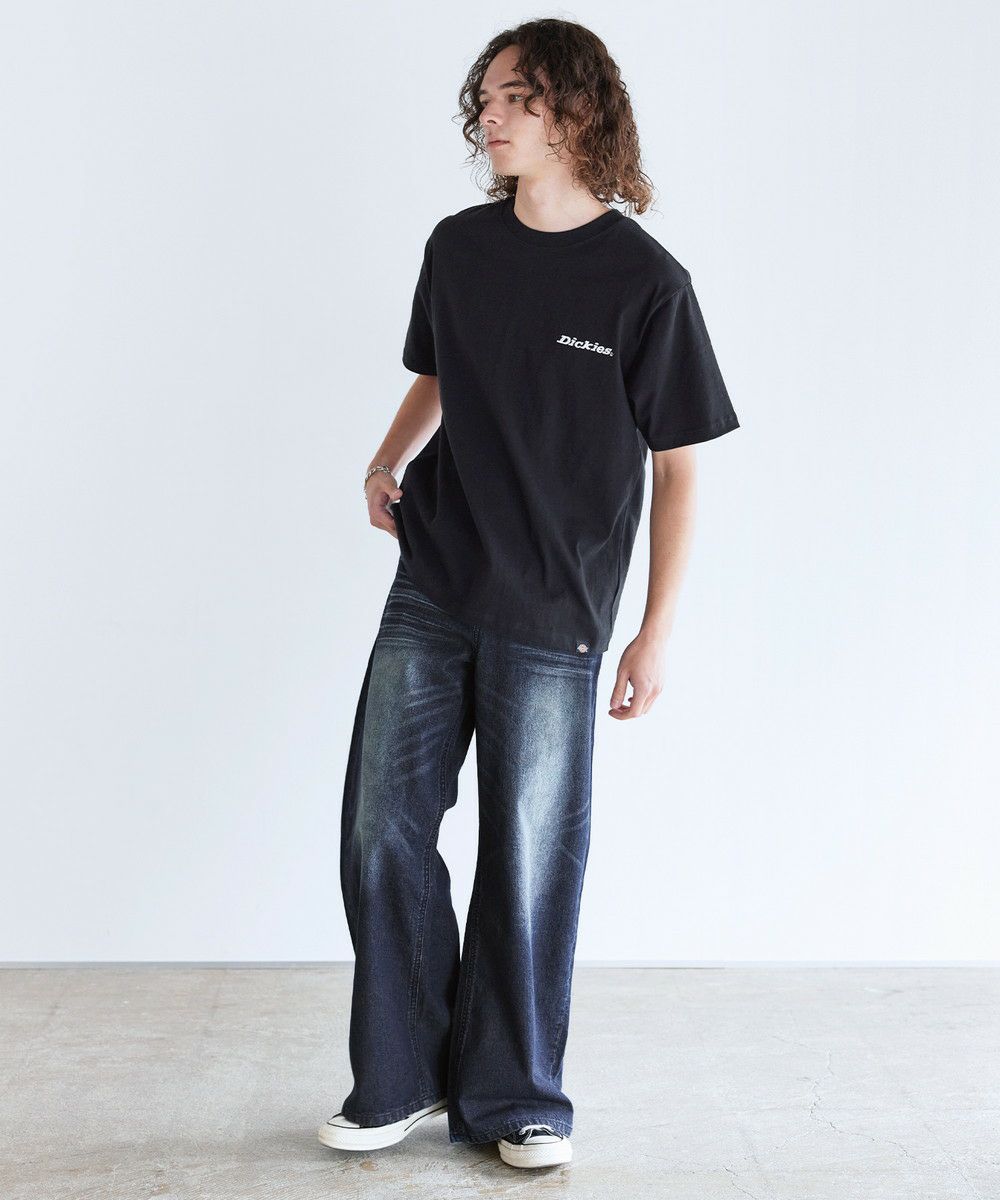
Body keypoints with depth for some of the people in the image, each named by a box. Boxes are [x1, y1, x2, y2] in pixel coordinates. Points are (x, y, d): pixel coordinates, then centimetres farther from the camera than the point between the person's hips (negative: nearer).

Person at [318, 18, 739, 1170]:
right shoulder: (459, 246, 5)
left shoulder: (645, 281, -9)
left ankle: (515, 1096, 24)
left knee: (527, 859, 5)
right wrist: (387, 464, 6)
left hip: (552, 620, -4)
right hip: (428, 594, 5)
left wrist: (656, 633, -7)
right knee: (382, 830, 6)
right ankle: (401, 1079, 24)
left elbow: (676, 468, -5)